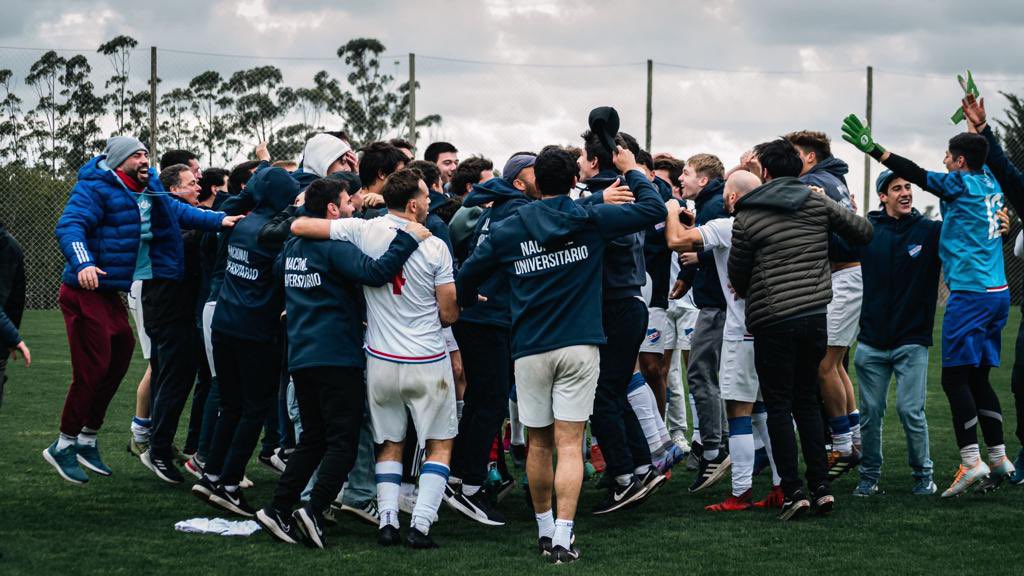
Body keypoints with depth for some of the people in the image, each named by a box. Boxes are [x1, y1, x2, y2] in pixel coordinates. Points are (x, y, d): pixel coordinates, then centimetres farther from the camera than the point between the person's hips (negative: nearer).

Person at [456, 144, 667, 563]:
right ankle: (563, 537, -13)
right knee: (569, 445, -4)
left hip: (530, 350, 2)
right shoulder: (590, 220, -3)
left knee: (539, 444, 15)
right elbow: (654, 210, 4)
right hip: (579, 346, -1)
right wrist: (631, 171, 20)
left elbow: (466, 276, 10)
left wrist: (470, 302, 33)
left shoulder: (508, 230, 1)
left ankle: (545, 529, 25)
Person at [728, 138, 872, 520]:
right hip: (816, 314, 4)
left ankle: (793, 491, -3)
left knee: (779, 407, 3)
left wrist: (744, 293, 27)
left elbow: (737, 275, 5)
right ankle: (821, 487, 11)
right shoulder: (818, 202, 4)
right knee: (807, 401, 15)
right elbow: (864, 232, 11)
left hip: (773, 320, -4)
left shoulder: (748, 217, -5)